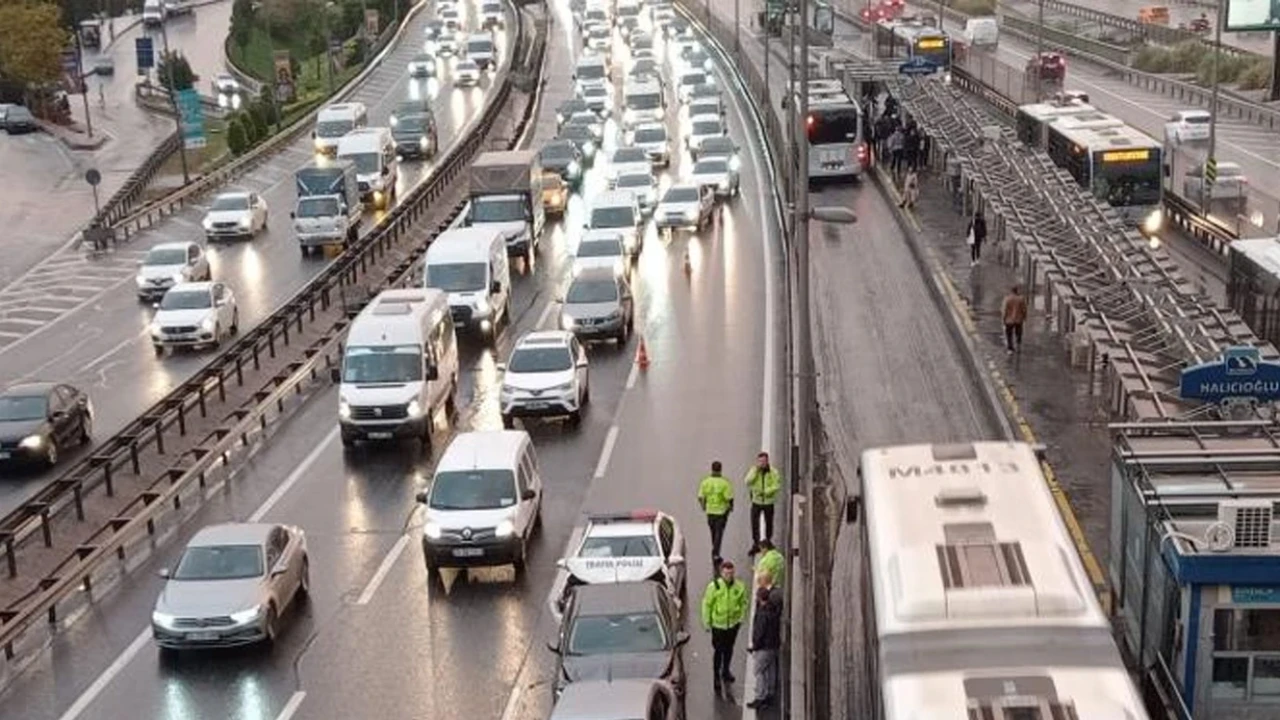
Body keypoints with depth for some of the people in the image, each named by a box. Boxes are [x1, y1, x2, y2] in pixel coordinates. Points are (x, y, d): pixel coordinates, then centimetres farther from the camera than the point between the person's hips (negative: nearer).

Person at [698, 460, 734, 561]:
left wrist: (703, 506, 15)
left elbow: (700, 497, -4)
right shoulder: (724, 483, -17)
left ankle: (715, 552, 33)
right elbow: (729, 498, -17)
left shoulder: (705, 482, -7)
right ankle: (715, 553, -4)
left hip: (710, 511, 3)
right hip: (722, 511, -3)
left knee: (713, 532, 21)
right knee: (719, 532, 3)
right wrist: (731, 506, 3)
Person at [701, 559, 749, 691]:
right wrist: (707, 622, -4)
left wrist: (741, 617, 0)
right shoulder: (714, 586, -14)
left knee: (729, 649, 18)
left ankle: (725, 671, 38)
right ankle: (716, 675, 15)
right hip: (718, 623, -3)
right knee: (718, 650, 2)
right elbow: (707, 604, -6)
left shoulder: (739, 586, -5)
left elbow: (743, 603, 9)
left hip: (733, 623, 3)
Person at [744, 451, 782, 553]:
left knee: (769, 523, 10)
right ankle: (756, 543, 6)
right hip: (756, 501, 1)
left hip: (768, 501, -1)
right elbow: (748, 481, -18)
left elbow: (777, 486, -12)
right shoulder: (754, 470, -3)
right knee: (754, 523, -5)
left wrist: (765, 491, -23)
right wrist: (756, 469, -23)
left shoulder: (773, 472, -8)